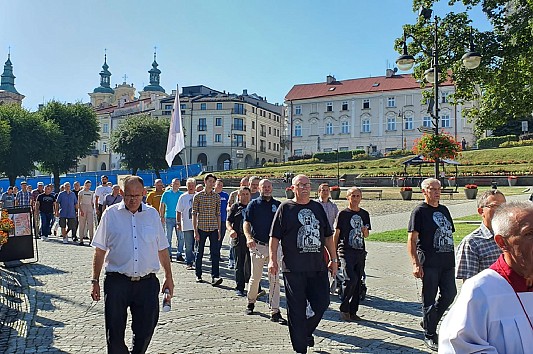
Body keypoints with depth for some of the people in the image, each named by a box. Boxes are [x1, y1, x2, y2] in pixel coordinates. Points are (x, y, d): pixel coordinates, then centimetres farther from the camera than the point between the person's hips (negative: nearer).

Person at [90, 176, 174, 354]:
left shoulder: (152, 214, 7)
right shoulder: (111, 214, 2)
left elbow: (162, 250, 12)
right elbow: (100, 251, 5)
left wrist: (169, 277, 12)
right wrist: (95, 281, 3)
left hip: (147, 283, 1)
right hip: (116, 282, -1)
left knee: (145, 331, 8)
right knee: (114, 333, 4)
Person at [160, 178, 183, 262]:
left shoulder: (181, 194, 7)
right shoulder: (166, 194, 4)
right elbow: (162, 206, 5)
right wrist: (162, 216, -3)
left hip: (179, 218, 1)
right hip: (169, 218, -1)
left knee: (180, 237, 1)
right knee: (168, 237, 4)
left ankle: (179, 255, 10)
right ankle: (169, 255, 12)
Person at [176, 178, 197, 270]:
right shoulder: (183, 197, 2)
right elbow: (178, 211, 4)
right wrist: (179, 223, -1)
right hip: (187, 226, -1)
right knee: (188, 247, 4)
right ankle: (189, 263, 11)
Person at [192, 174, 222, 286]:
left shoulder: (217, 196, 7)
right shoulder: (198, 196, 0)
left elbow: (218, 214, 11)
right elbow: (194, 214, -1)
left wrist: (219, 230, 8)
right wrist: (195, 231, -6)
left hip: (213, 228, 2)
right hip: (201, 228, -2)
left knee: (215, 253, -6)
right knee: (199, 252, 9)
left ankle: (215, 276, -7)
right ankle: (198, 275, 22)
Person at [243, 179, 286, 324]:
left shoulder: (278, 205, 9)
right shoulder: (253, 204, 3)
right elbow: (246, 223, -3)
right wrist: (249, 237, -20)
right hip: (257, 245, -1)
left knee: (274, 279, -1)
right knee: (255, 277, 9)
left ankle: (275, 312, 4)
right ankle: (251, 302, 34)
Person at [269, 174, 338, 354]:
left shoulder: (318, 207, 13)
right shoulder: (285, 208, 1)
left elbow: (328, 236, 18)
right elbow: (274, 236, -2)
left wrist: (334, 259, 16)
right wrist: (273, 259, -10)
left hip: (318, 267, 4)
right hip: (294, 269, -4)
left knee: (322, 303, 5)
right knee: (297, 309, 3)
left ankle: (307, 331, 33)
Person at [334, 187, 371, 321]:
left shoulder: (364, 214, 13)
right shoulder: (343, 214, -1)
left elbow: (366, 235, 18)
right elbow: (336, 234, 1)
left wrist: (364, 231, -6)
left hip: (360, 252, 5)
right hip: (346, 251, -5)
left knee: (358, 282, 7)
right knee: (350, 279, -17)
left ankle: (353, 312, 18)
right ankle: (344, 309, 2)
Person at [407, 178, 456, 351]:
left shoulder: (444, 210, 15)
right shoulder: (420, 211, -6)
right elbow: (411, 240, -11)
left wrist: (452, 259, 18)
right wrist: (415, 264, -18)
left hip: (447, 261, 7)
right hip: (428, 263, -7)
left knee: (449, 294, 10)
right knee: (429, 299, 2)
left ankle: (429, 322, 30)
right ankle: (430, 335, 16)